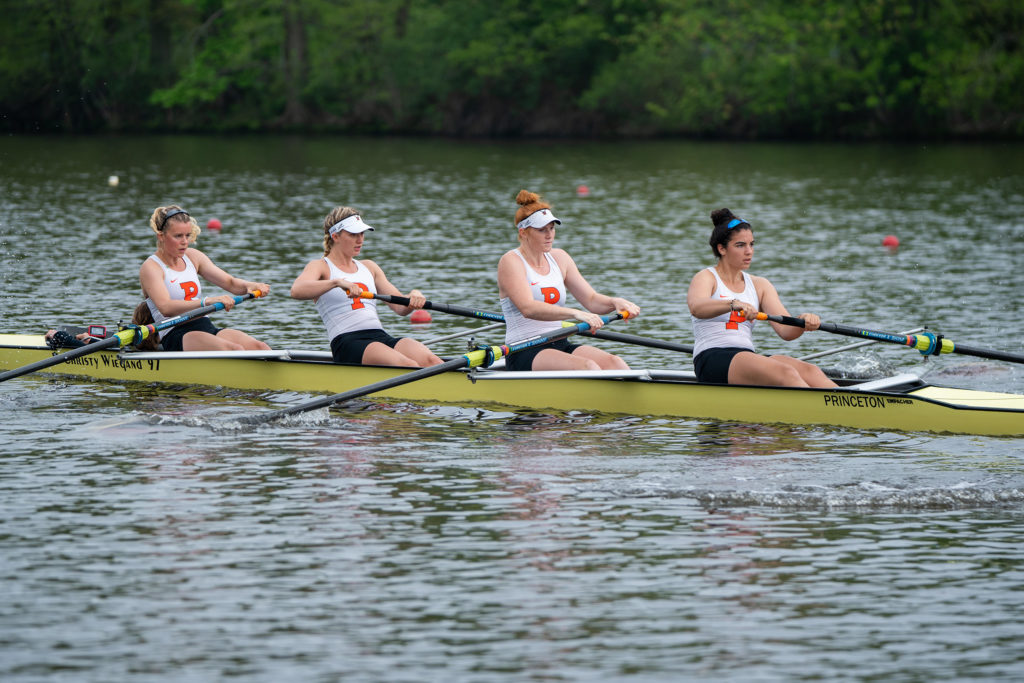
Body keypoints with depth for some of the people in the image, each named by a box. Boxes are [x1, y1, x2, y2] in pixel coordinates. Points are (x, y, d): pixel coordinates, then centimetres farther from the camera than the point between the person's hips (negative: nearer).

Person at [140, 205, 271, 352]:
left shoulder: (192, 256, 18)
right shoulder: (150, 267, -4)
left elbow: (230, 282, 16)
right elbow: (165, 308, -21)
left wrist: (249, 286, -9)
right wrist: (207, 301, -34)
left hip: (208, 328, 7)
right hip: (176, 337, -7)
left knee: (259, 347, -21)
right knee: (234, 350, -33)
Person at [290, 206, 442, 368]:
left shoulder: (368, 267, 27)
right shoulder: (321, 267, 9)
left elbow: (401, 308, 22)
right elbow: (296, 291, -15)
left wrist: (414, 297, -3)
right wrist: (337, 282, -29)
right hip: (348, 342, -6)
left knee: (430, 361, -27)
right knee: (408, 366, -35)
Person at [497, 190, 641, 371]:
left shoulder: (559, 258, 15)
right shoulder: (511, 262, -7)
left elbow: (591, 300, 13)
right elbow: (528, 308, -23)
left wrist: (615, 302, -11)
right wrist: (576, 314, -34)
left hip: (561, 346, 7)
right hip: (525, 354, -7)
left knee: (614, 363, -22)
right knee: (588, 367, -33)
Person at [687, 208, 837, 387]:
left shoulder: (759, 285, 21)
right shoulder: (706, 278, 4)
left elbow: (786, 331, 8)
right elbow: (696, 307, -22)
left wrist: (804, 322, -16)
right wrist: (734, 304, -40)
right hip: (712, 359, -6)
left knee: (809, 371, -24)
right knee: (785, 373, -32)